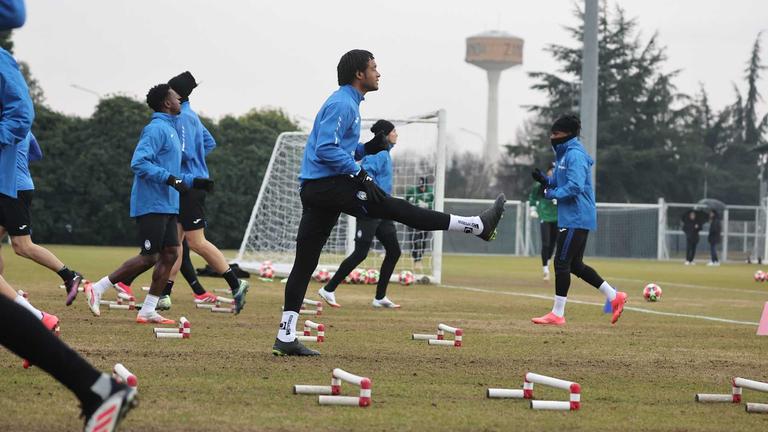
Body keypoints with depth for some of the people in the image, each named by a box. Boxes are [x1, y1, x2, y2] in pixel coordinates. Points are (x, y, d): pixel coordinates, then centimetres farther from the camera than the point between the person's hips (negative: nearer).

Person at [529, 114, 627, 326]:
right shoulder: (565, 153, 17)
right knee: (575, 264, 14)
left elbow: (575, 186, -25)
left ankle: (557, 314, -4)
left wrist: (553, 194, -16)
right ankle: (614, 297, 18)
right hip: (575, 218, 10)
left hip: (576, 219, -10)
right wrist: (545, 180, 5)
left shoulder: (575, 155, -15)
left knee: (562, 262, -7)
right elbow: (562, 183, 23)